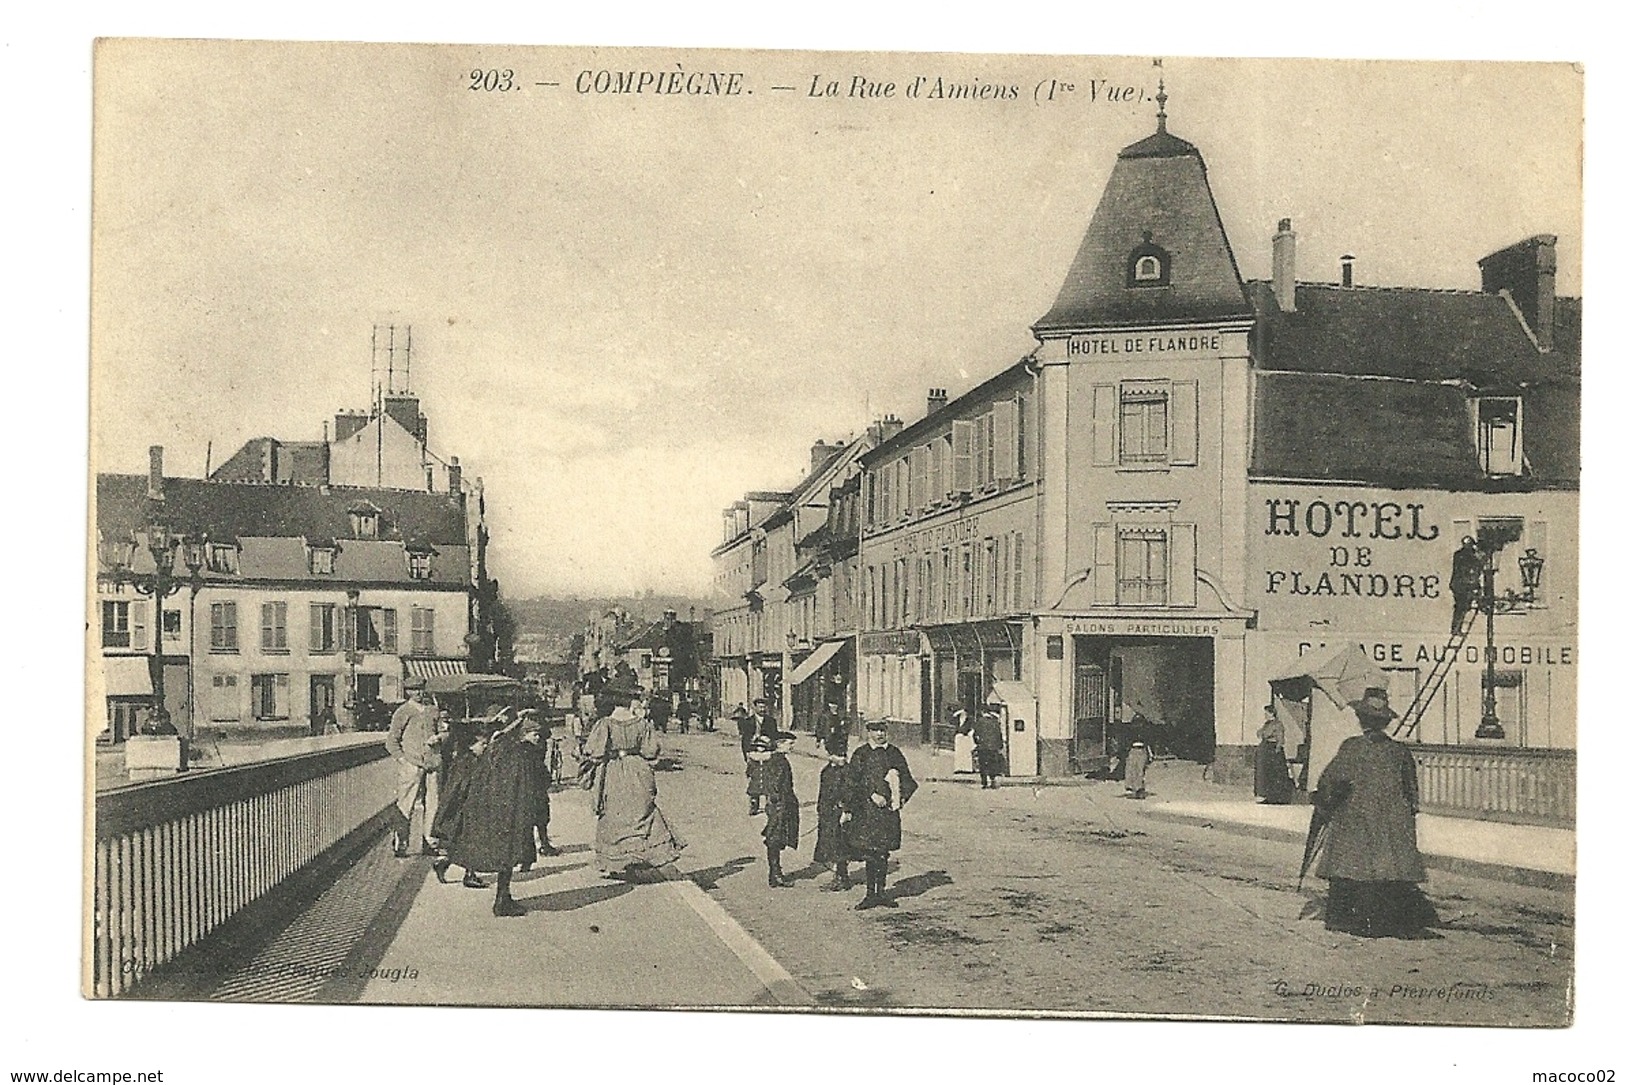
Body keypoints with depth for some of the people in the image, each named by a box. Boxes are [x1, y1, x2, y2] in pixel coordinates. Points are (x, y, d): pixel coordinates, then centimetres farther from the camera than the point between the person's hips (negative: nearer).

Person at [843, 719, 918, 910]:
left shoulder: (894, 753, 10)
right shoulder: (860, 755, -1)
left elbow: (906, 780, 13)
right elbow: (853, 783, -6)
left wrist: (901, 797, -3)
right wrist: (872, 795, -15)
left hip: (889, 809, 4)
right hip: (867, 810, -3)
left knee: (883, 853, 9)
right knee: (870, 854, -5)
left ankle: (881, 892, 16)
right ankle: (871, 892, 3)